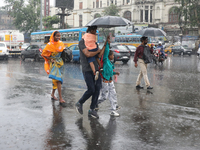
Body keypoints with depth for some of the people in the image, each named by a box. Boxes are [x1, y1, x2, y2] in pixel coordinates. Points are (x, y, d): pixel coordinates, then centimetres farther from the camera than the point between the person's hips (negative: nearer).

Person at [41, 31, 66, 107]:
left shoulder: (61, 43, 5)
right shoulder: (49, 45, -9)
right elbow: (43, 54, -3)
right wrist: (51, 59, -11)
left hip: (60, 63, 6)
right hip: (53, 63, -6)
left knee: (56, 80, 14)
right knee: (58, 79, -15)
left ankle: (53, 94, 32)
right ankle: (60, 98, -17)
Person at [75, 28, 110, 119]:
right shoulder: (82, 42, -4)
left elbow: (99, 55, 2)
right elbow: (88, 54, -19)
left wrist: (106, 44, -4)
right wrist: (98, 50, -4)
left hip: (96, 69, 6)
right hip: (87, 70, -6)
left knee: (97, 89, -1)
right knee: (91, 89, -12)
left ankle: (92, 110, 8)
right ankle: (79, 103, 13)